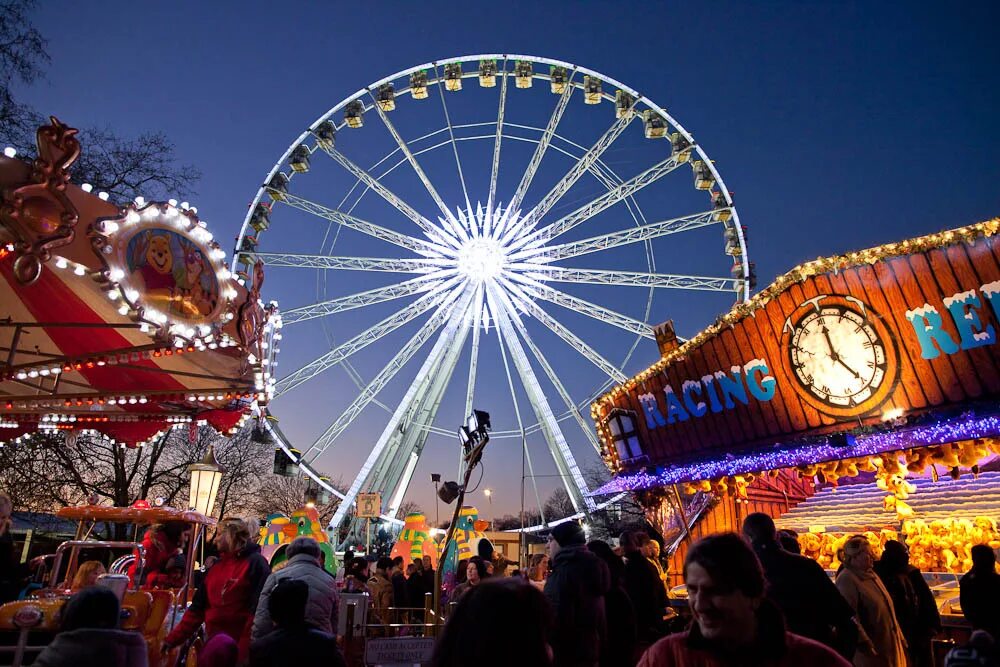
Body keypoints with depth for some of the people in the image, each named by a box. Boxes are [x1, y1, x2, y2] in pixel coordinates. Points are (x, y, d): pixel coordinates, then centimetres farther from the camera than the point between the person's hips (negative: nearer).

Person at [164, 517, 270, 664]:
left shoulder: (255, 563, -12)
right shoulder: (216, 566, 10)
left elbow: (258, 609, -17)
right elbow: (198, 607, 13)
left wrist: (245, 649, -20)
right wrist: (173, 638, 8)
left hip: (240, 646, -6)